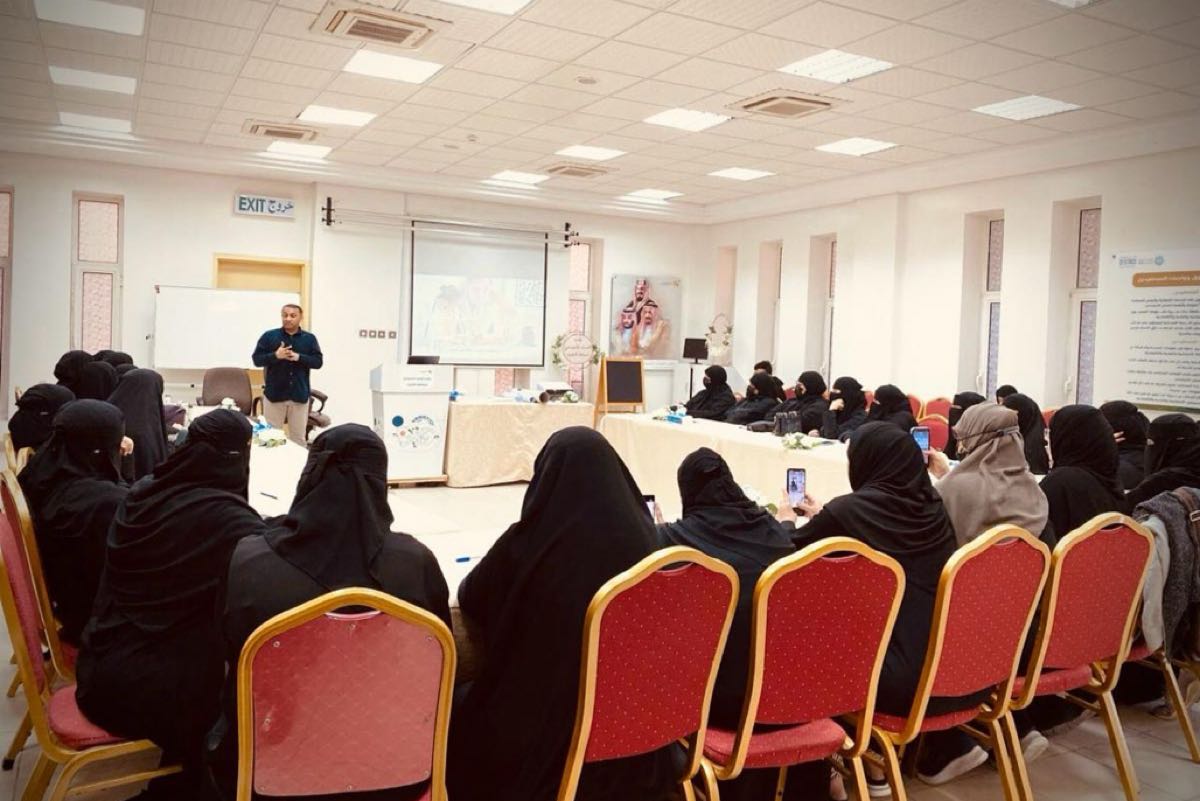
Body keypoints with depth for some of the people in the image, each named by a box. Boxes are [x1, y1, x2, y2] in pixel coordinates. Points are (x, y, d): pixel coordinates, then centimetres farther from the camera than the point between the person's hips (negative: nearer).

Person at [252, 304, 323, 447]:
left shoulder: (309, 338, 4)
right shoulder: (269, 336, 1)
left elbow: (318, 362, -1)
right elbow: (257, 359, -1)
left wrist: (299, 357, -16)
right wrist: (275, 356, -19)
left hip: (299, 395, 1)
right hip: (274, 394, -1)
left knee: (299, 436, 8)